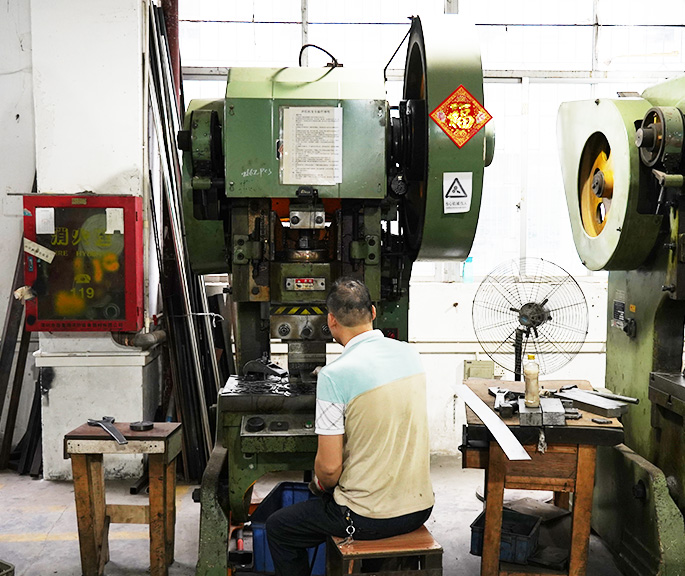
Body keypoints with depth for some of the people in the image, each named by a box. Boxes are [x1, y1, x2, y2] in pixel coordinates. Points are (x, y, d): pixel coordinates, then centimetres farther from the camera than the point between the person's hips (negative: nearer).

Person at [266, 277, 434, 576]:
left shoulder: (334, 375, -21)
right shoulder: (410, 354, -1)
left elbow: (329, 467, -19)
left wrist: (320, 483, 4)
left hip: (372, 518, -7)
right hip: (421, 507, 7)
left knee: (277, 528, 16)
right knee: (331, 496, 35)